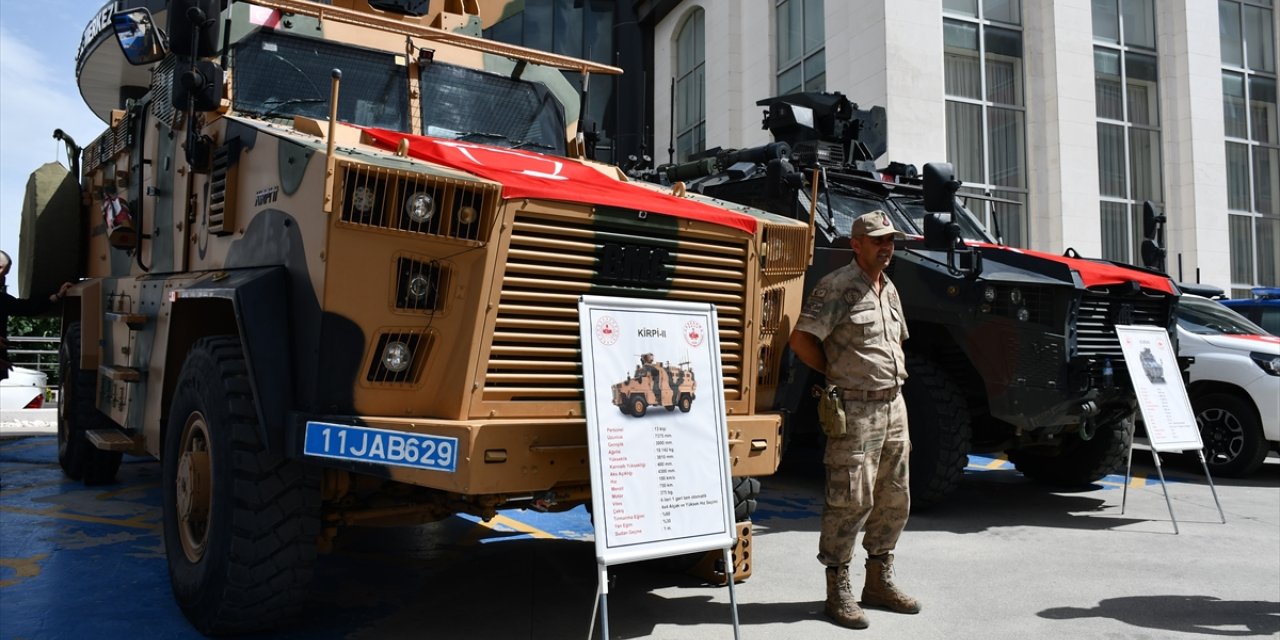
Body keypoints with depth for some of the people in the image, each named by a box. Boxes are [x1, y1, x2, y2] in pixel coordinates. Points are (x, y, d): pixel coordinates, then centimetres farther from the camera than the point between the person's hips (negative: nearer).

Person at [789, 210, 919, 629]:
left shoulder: (890, 290, 15)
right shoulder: (837, 287, -11)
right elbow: (801, 340, -18)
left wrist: (893, 375, 14)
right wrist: (838, 373, -5)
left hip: (894, 405, 9)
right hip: (856, 410, -8)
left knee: (894, 499, 13)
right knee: (850, 500, -5)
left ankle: (879, 582, 27)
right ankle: (838, 591, 6)